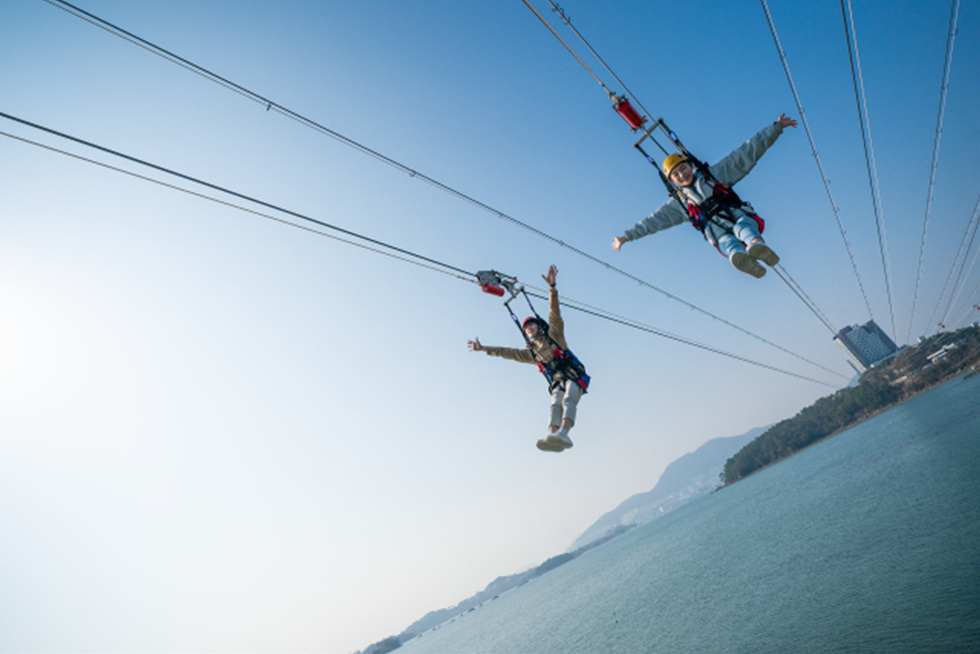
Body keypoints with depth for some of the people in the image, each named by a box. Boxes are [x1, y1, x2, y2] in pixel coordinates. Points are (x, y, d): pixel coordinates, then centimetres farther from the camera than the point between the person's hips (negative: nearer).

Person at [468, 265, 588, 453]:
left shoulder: (554, 335, 14)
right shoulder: (532, 352, 24)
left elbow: (554, 312, 3)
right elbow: (508, 353, 25)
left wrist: (552, 286, -8)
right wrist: (484, 348, 24)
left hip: (574, 376, -3)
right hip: (557, 383, 3)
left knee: (569, 400, -29)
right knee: (555, 405, -24)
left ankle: (563, 433, -52)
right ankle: (553, 437, -47)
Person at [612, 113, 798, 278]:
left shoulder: (714, 174, 20)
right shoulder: (679, 202, 19)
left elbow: (745, 155, 19)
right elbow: (653, 220, 17)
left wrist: (776, 127, 16)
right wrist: (626, 237, 11)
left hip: (741, 218, 1)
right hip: (719, 234, -1)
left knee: (742, 228, -36)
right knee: (729, 244, -37)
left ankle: (756, 243, -67)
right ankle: (740, 257, -69)